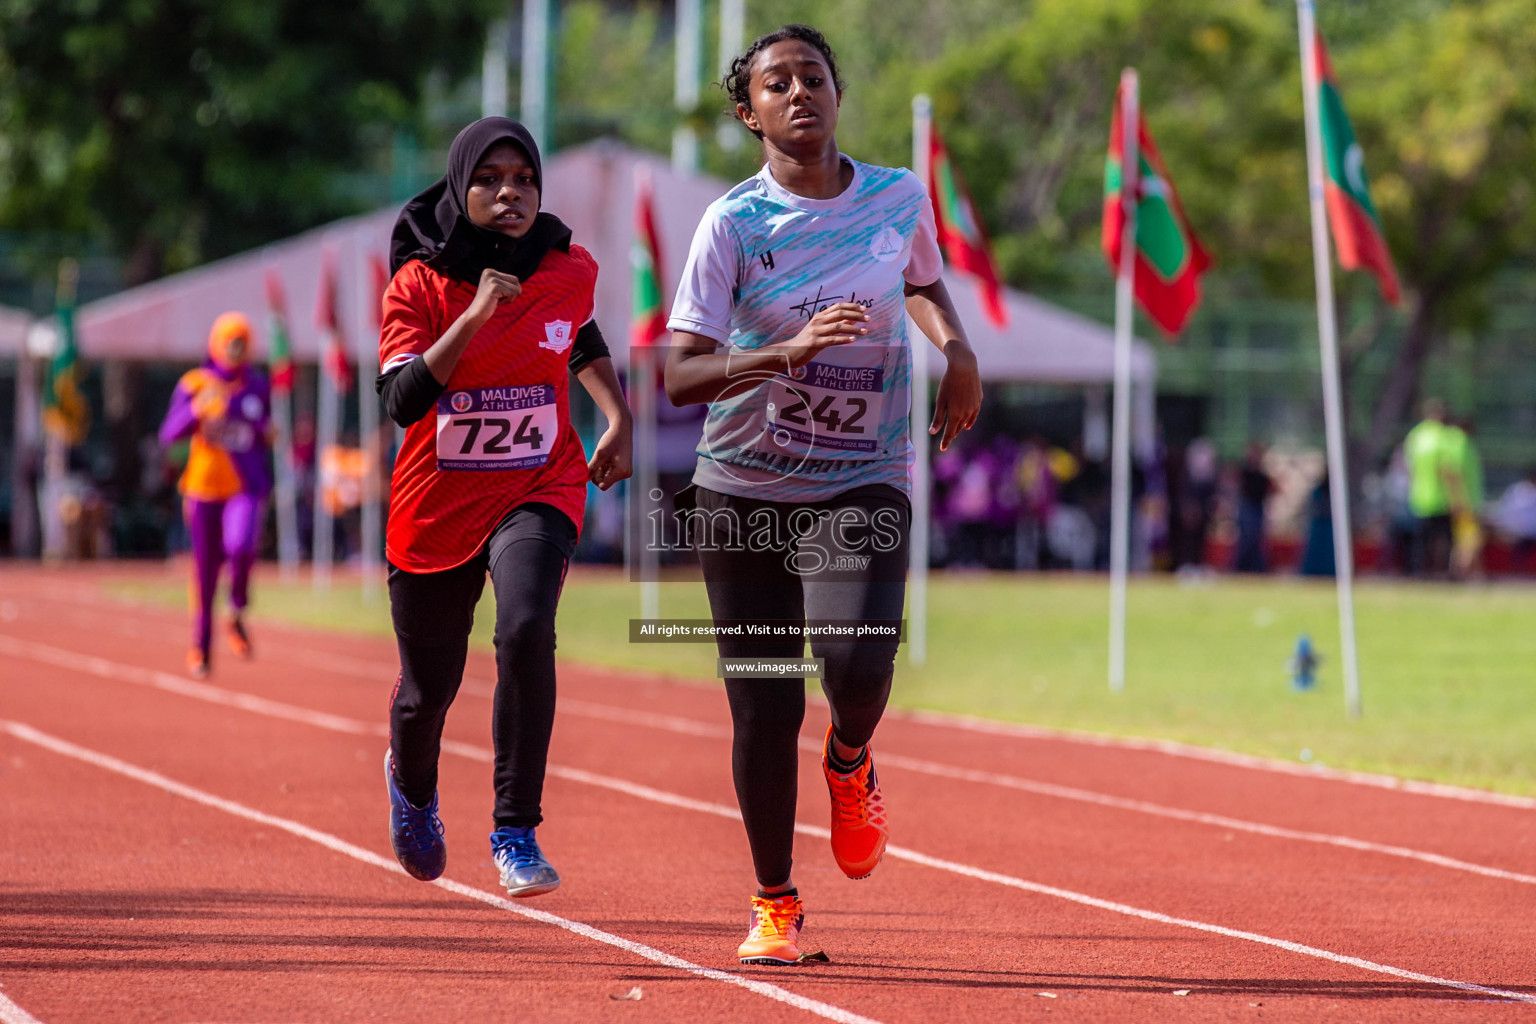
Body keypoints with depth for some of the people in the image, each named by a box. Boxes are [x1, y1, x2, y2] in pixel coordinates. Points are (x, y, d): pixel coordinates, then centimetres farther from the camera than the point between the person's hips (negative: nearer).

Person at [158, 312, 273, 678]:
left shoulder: (258, 386, 6)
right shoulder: (194, 384, -1)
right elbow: (168, 435, -7)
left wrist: (268, 434, -3)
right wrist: (198, 409, -23)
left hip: (246, 486, 0)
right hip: (204, 487, 0)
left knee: (241, 546, -28)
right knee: (206, 570, 6)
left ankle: (237, 615, -2)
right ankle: (200, 645, 25)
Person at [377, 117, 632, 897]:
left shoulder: (568, 271, -4)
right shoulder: (420, 284, -11)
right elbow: (401, 402, -25)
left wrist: (619, 418, 10)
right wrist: (476, 315, -30)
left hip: (538, 491, 0)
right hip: (436, 506, 0)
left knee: (526, 631, -29)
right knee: (428, 688, 12)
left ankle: (516, 833, -20)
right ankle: (411, 782, 50)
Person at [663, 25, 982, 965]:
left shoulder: (900, 197, 2)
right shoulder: (733, 224, -7)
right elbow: (680, 377, -13)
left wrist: (957, 348, 6)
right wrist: (790, 351, -27)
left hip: (863, 485, 1)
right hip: (745, 489, -1)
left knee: (856, 660, -24)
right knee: (764, 709, 1)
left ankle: (850, 762, 12)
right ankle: (775, 902, 20)